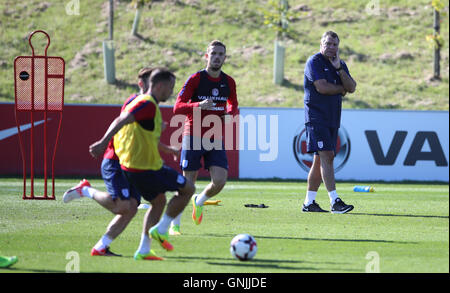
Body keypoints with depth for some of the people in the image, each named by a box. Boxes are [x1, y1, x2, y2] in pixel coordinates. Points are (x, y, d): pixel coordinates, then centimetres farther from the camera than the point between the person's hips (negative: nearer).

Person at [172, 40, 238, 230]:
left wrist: (230, 113, 1)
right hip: (193, 137, -3)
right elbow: (177, 107, -11)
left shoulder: (229, 82, 7)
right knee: (188, 183, -2)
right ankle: (175, 223, 15)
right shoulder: (195, 79, -6)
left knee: (220, 181, -11)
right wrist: (199, 105, -28)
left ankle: (199, 201, 21)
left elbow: (233, 105, 25)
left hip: (216, 140, 3)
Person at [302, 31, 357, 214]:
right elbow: (322, 87, -18)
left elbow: (352, 87, 4)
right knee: (326, 156, -16)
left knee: (320, 160, 9)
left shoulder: (340, 64, 17)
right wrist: (342, 89, -2)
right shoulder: (314, 62, -6)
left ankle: (309, 202, 15)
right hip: (316, 117, -8)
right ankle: (335, 202, -23)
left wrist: (339, 68, -7)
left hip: (332, 119, 8)